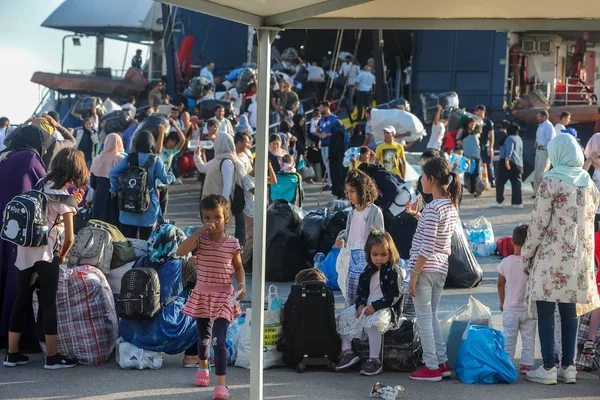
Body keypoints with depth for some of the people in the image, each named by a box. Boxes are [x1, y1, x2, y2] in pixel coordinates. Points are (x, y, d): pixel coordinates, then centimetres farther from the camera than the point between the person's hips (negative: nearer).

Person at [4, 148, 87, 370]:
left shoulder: (44, 185, 13)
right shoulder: (63, 196, -7)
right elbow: (69, 237, -7)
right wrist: (62, 256, 8)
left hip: (24, 251, 7)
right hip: (45, 254, -7)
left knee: (21, 302, 12)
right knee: (49, 304, -1)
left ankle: (12, 354, 16)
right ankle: (52, 357, 4)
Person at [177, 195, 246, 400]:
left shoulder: (232, 244, -7)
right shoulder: (200, 239, -7)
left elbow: (238, 267, 6)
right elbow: (181, 251, -24)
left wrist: (242, 284, -13)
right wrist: (200, 231, -26)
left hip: (223, 296, -2)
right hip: (202, 294, 3)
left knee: (219, 341, -16)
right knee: (204, 337, 21)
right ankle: (203, 367, 50)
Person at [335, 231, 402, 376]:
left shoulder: (393, 272, -8)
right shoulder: (368, 271, 13)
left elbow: (393, 296, -14)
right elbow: (362, 290, 15)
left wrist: (374, 307, -21)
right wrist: (360, 305, -7)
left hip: (386, 308, -8)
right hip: (368, 306, 8)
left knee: (374, 321, -36)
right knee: (343, 317, -2)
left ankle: (374, 360, -32)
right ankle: (347, 352, -2)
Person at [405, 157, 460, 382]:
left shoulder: (433, 208, -18)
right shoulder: (452, 205, 8)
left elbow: (426, 247, -21)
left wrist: (414, 274, -16)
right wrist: (417, 215, 15)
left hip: (425, 268, -9)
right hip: (441, 268, 9)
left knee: (424, 318, 0)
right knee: (432, 317, 18)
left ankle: (432, 367, 4)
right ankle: (442, 363, 19)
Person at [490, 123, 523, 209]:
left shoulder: (510, 138, -7)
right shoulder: (519, 139, 21)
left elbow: (509, 150, -23)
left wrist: (507, 159, -34)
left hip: (508, 163, -8)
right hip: (518, 164, 8)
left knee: (500, 182, -1)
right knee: (516, 184, 6)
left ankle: (499, 201, -4)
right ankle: (518, 202, 2)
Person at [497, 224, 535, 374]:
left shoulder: (505, 262, -7)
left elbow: (500, 284, 2)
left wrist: (502, 302, 16)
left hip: (510, 309, 1)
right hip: (529, 309, -1)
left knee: (508, 339, 8)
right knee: (528, 338, 9)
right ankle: (526, 364, 9)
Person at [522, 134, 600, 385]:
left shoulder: (551, 181, -11)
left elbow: (538, 222, -11)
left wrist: (527, 254, -1)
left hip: (552, 256, -6)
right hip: (579, 258, 6)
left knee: (545, 311, 0)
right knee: (570, 311, 11)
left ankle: (548, 368, -1)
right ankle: (568, 367, 12)